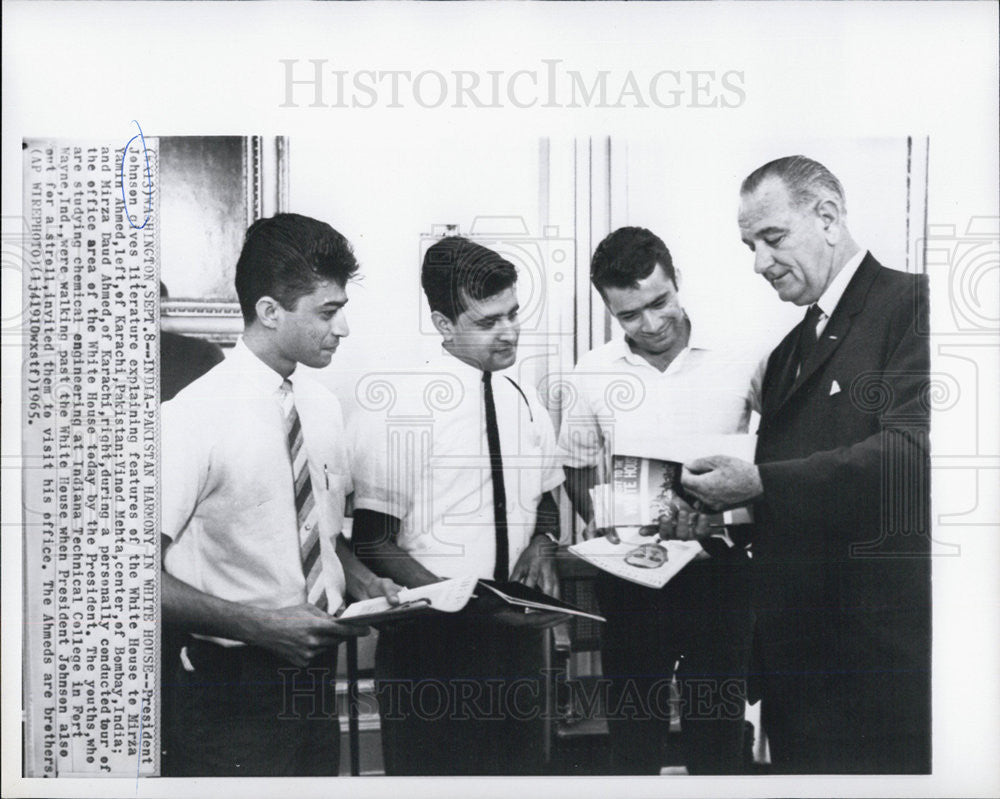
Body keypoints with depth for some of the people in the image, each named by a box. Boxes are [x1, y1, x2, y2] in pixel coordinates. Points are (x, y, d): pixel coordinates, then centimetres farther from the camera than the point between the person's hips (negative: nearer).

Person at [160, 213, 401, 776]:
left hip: (316, 666, 7)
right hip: (230, 686, -6)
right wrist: (261, 625, -22)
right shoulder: (194, 418, -18)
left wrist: (362, 581, -1)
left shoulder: (323, 406, 4)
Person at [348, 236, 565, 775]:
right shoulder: (399, 406, -14)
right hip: (430, 638, -6)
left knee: (520, 766, 18)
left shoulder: (525, 404, 6)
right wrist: (468, 602, -24)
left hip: (518, 630, 6)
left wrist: (541, 544, -3)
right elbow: (373, 543, -14)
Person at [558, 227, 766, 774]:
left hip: (718, 567, -1)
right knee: (633, 733, 11)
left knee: (717, 736, 9)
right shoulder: (591, 375, 1)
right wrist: (601, 525, -4)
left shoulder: (740, 360, -4)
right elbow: (578, 471, 13)